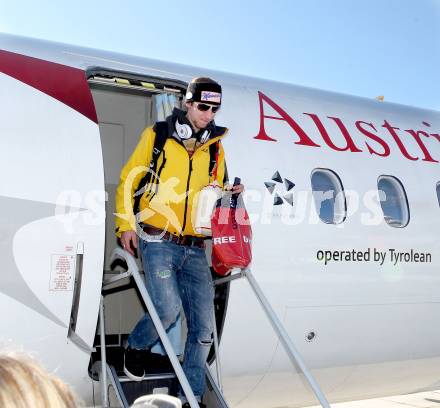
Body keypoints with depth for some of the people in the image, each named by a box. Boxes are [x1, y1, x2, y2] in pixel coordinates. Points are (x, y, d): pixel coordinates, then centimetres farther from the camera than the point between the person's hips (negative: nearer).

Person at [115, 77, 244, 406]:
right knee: (169, 308, -19)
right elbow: (128, 180, 5)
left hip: (195, 249, 4)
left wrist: (230, 194, -1)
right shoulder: (157, 136, 2)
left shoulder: (216, 147, 13)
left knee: (203, 325, -1)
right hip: (158, 241, -4)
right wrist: (126, 224, -4)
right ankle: (137, 346, 15)